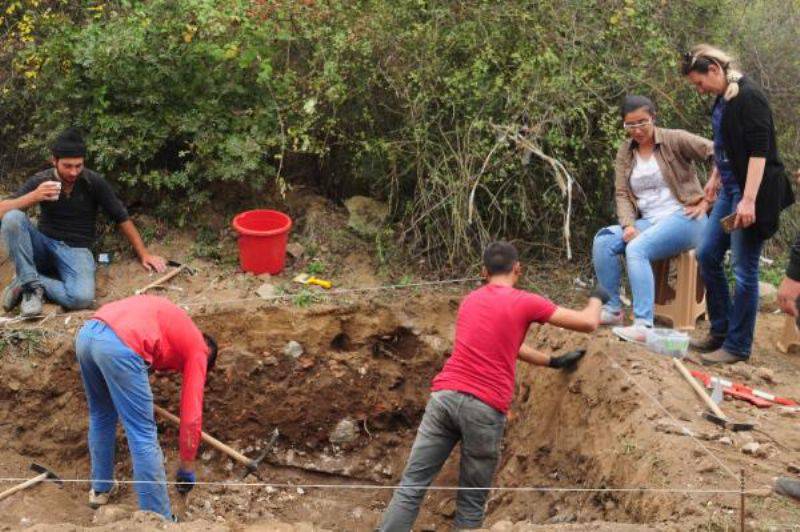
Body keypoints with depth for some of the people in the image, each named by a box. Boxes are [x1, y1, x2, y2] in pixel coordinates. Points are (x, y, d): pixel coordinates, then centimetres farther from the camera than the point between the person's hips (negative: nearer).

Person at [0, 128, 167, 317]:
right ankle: (32, 284, -23)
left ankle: (29, 282, -12)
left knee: (82, 298, -34)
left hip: (76, 250, -1)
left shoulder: (94, 182, -6)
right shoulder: (40, 181, -3)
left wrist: (144, 254, 1)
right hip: (44, 244, 1)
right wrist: (34, 196, -27)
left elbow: (122, 218, 3)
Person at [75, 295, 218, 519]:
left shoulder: (173, 322, 37)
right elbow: (191, 416, 16)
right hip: (120, 346, -7)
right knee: (143, 436, 2)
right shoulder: (198, 350, 19)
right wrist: (187, 468, 26)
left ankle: (100, 489, 41)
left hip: (86, 332, 7)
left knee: (101, 416, 29)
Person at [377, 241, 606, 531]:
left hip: (444, 395, 4)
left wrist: (553, 361, 41)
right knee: (471, 503, 7)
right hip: (485, 407, -4)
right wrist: (597, 298, 31)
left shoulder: (470, 300, 21)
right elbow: (588, 323, 9)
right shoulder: (525, 302, 3)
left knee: (411, 486, 2)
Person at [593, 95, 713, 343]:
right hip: (648, 222, 6)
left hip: (683, 217, -6)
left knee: (636, 249, -32)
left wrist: (707, 199, -12)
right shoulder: (625, 152, 12)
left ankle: (644, 325, -38)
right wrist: (628, 225, -13)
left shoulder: (674, 140, -5)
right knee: (603, 241, -17)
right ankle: (612, 310, -9)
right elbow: (622, 193, 6)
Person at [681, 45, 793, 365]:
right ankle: (721, 329, 24)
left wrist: (749, 200, -26)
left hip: (752, 192, -10)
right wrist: (715, 178, 27)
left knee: (744, 269, -2)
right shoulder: (722, 100, 10)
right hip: (730, 188, 10)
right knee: (707, 254, 12)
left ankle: (737, 346, 8)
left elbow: (760, 151, -22)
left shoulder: (748, 97, -17)